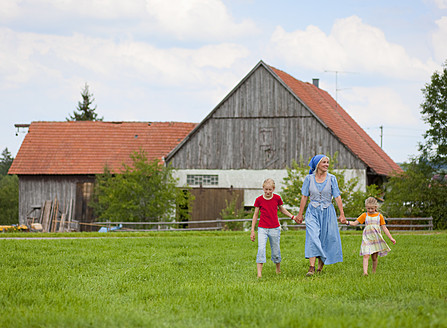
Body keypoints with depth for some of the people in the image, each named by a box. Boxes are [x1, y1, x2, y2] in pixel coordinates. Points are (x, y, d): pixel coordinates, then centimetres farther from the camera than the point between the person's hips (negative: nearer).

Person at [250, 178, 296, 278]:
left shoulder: (277, 198, -1)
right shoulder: (259, 200, -4)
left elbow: (282, 210, 17)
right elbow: (255, 215, 4)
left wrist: (292, 217, 6)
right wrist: (252, 231, 3)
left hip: (274, 229, 1)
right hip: (262, 229, -1)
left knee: (276, 251, 8)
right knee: (261, 249, -17)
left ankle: (278, 268, 34)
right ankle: (259, 273, -20)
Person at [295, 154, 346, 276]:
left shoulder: (331, 178, 0)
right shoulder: (309, 178, 1)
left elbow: (337, 197, -1)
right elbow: (304, 197, 5)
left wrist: (342, 214, -5)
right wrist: (300, 214, 5)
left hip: (327, 212, 1)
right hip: (313, 211, -1)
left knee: (326, 238, 5)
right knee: (312, 237, -14)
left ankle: (321, 264, 26)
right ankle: (311, 267, -20)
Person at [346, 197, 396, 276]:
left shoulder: (379, 216, 8)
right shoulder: (365, 216, 7)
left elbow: (384, 228, 10)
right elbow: (355, 223, 6)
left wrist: (391, 238, 5)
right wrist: (347, 222, -12)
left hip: (376, 239, 1)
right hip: (367, 238, -1)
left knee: (375, 257, 6)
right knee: (366, 255, -17)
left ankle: (374, 272, 21)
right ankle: (365, 272, -27)